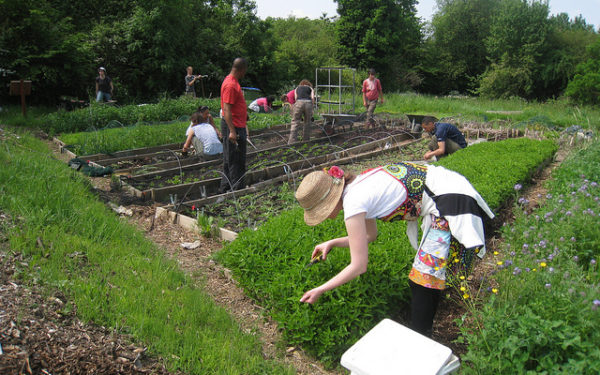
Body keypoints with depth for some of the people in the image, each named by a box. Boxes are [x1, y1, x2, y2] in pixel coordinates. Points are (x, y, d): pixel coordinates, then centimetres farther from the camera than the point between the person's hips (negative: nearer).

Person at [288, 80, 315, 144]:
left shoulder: (297, 88, 31)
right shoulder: (310, 88, 29)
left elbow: (295, 98, 14)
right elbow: (312, 98, 9)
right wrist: (311, 108, 14)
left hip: (299, 102, 0)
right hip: (308, 103, 0)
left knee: (295, 123, 1)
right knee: (307, 123, 15)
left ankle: (292, 142, -8)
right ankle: (306, 140, 19)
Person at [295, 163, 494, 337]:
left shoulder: (353, 202, -22)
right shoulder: (356, 187, 4)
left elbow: (359, 266, -16)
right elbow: (370, 235, 17)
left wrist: (319, 290, -8)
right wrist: (332, 243, 11)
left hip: (449, 200, -10)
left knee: (423, 279, -4)